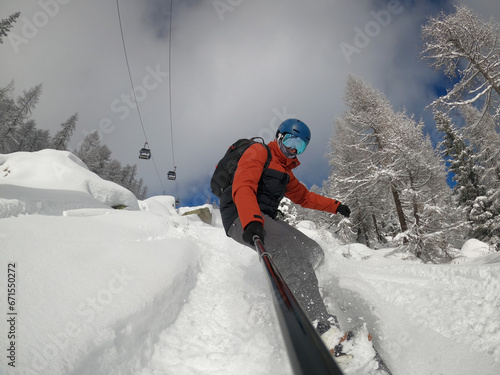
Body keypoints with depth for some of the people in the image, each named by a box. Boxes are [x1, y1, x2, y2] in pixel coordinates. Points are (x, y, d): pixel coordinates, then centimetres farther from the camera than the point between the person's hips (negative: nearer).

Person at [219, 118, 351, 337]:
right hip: (241, 218, -9)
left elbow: (304, 196, 38)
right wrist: (252, 221, -36)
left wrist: (335, 206, 33)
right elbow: (243, 187, -18)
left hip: (265, 219, 9)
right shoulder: (258, 152, -1)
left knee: (314, 253, -1)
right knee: (289, 246, -33)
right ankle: (319, 323, -39)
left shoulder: (285, 171, 26)